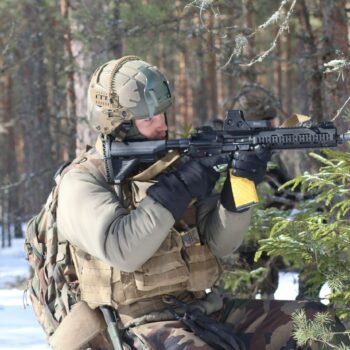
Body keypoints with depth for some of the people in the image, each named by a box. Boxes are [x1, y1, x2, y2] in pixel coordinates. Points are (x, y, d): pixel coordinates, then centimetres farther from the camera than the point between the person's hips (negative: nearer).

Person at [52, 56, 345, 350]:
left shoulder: (171, 164, 13)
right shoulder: (83, 182, -6)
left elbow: (219, 243, 7)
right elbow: (122, 250, -23)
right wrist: (182, 185, -20)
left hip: (204, 310, 7)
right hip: (140, 326, -7)